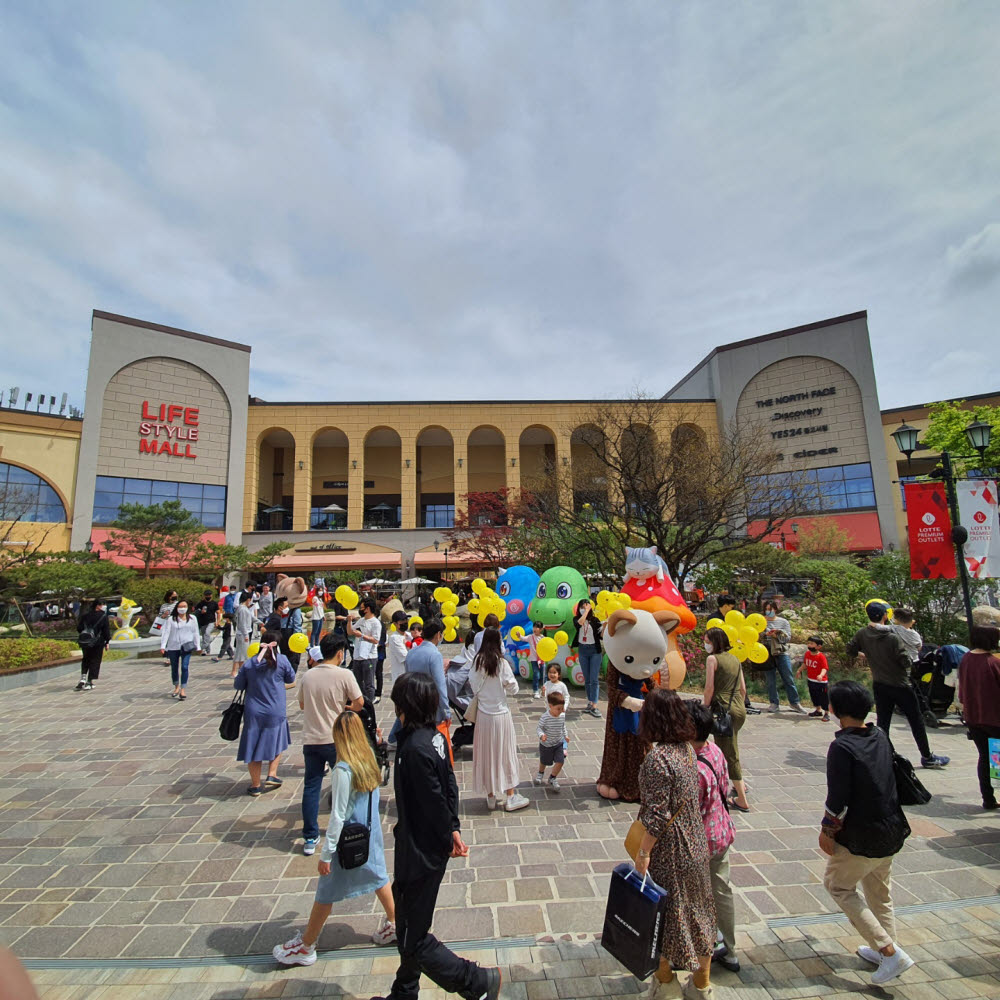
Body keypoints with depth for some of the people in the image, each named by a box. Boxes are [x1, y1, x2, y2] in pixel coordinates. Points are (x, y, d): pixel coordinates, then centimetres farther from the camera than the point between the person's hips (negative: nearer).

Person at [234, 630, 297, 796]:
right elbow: (291, 680, 4)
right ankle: (271, 776, 16)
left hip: (253, 713, 2)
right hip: (276, 712, -2)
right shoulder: (281, 660, -9)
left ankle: (255, 785, 21)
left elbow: (238, 685, 6)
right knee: (277, 743, 21)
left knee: (254, 746, 13)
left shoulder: (249, 663, -3)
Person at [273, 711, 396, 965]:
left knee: (326, 892, 12)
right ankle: (393, 925, 37)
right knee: (378, 877, 23)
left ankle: (306, 947, 30)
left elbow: (337, 816, -21)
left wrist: (326, 854, -11)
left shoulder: (343, 770, -26)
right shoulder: (369, 759, -6)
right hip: (371, 833, 6)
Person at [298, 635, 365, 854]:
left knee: (311, 787, 11)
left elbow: (302, 705, 13)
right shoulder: (344, 675, -14)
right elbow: (359, 703, -9)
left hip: (310, 739, 3)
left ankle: (310, 837, 16)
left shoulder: (307, 676, 0)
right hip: (336, 739, -3)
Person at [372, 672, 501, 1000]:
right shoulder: (435, 736, -3)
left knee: (413, 939, 8)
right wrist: (454, 829, 5)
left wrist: (447, 837, -9)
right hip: (430, 848, 9)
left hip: (420, 853, -9)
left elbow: (434, 801, -24)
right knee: (408, 926, 26)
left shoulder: (415, 748, -29)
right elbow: (449, 785, 4)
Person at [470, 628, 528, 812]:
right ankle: (511, 798, 20)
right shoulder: (501, 662, -17)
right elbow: (513, 688, -10)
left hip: (483, 713, 3)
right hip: (500, 713, -3)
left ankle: (491, 796, 25)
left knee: (486, 753, 14)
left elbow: (474, 686, 2)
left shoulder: (477, 661, -6)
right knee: (505, 753, 10)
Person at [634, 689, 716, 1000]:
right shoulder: (687, 749, -4)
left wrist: (643, 852, -16)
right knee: (697, 909, 22)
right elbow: (693, 800, 7)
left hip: (669, 850, -7)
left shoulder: (658, 757, -28)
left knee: (665, 912, 15)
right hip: (696, 845, 7)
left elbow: (656, 814, -26)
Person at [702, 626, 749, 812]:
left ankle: (742, 800, 6)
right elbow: (743, 688, 15)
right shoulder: (735, 659, 12)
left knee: (729, 754, 2)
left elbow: (709, 688, -11)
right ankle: (740, 784, 33)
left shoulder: (712, 659, -8)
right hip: (740, 710, 7)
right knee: (729, 748, 25)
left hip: (724, 710, -7)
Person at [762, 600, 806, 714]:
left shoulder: (783, 622, 9)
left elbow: (788, 638, 1)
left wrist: (777, 635, -14)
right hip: (767, 654, 0)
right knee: (771, 680, 4)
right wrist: (766, 634, -16)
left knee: (788, 679, 3)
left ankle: (794, 702, 16)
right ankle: (774, 704, 13)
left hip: (781, 653, 0)